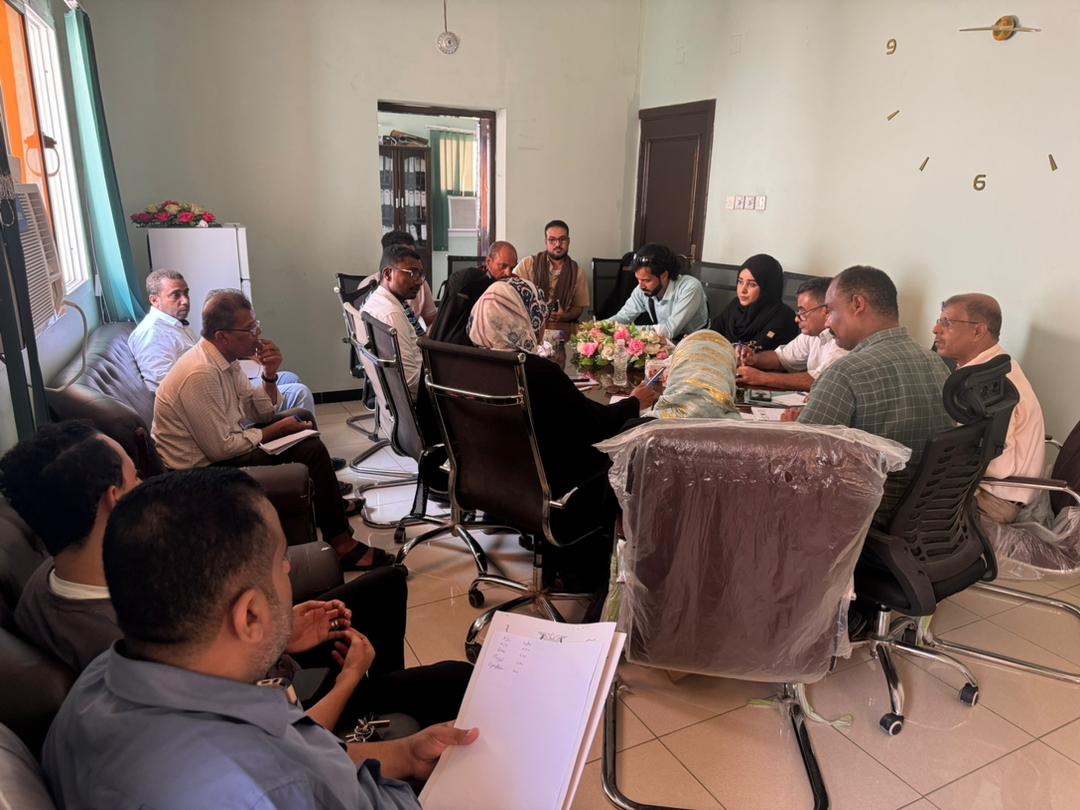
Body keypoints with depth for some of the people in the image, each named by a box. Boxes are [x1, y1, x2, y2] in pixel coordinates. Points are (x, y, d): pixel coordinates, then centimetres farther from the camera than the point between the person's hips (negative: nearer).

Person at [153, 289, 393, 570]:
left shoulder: (225, 359, 1)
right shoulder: (200, 374, -27)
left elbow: (260, 412, 9)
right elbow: (220, 448, -26)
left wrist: (270, 374, -9)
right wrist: (276, 430, -14)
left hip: (221, 446, 10)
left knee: (301, 419, 17)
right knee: (311, 450, -16)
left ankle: (330, 504, 30)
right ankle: (341, 544, -4)